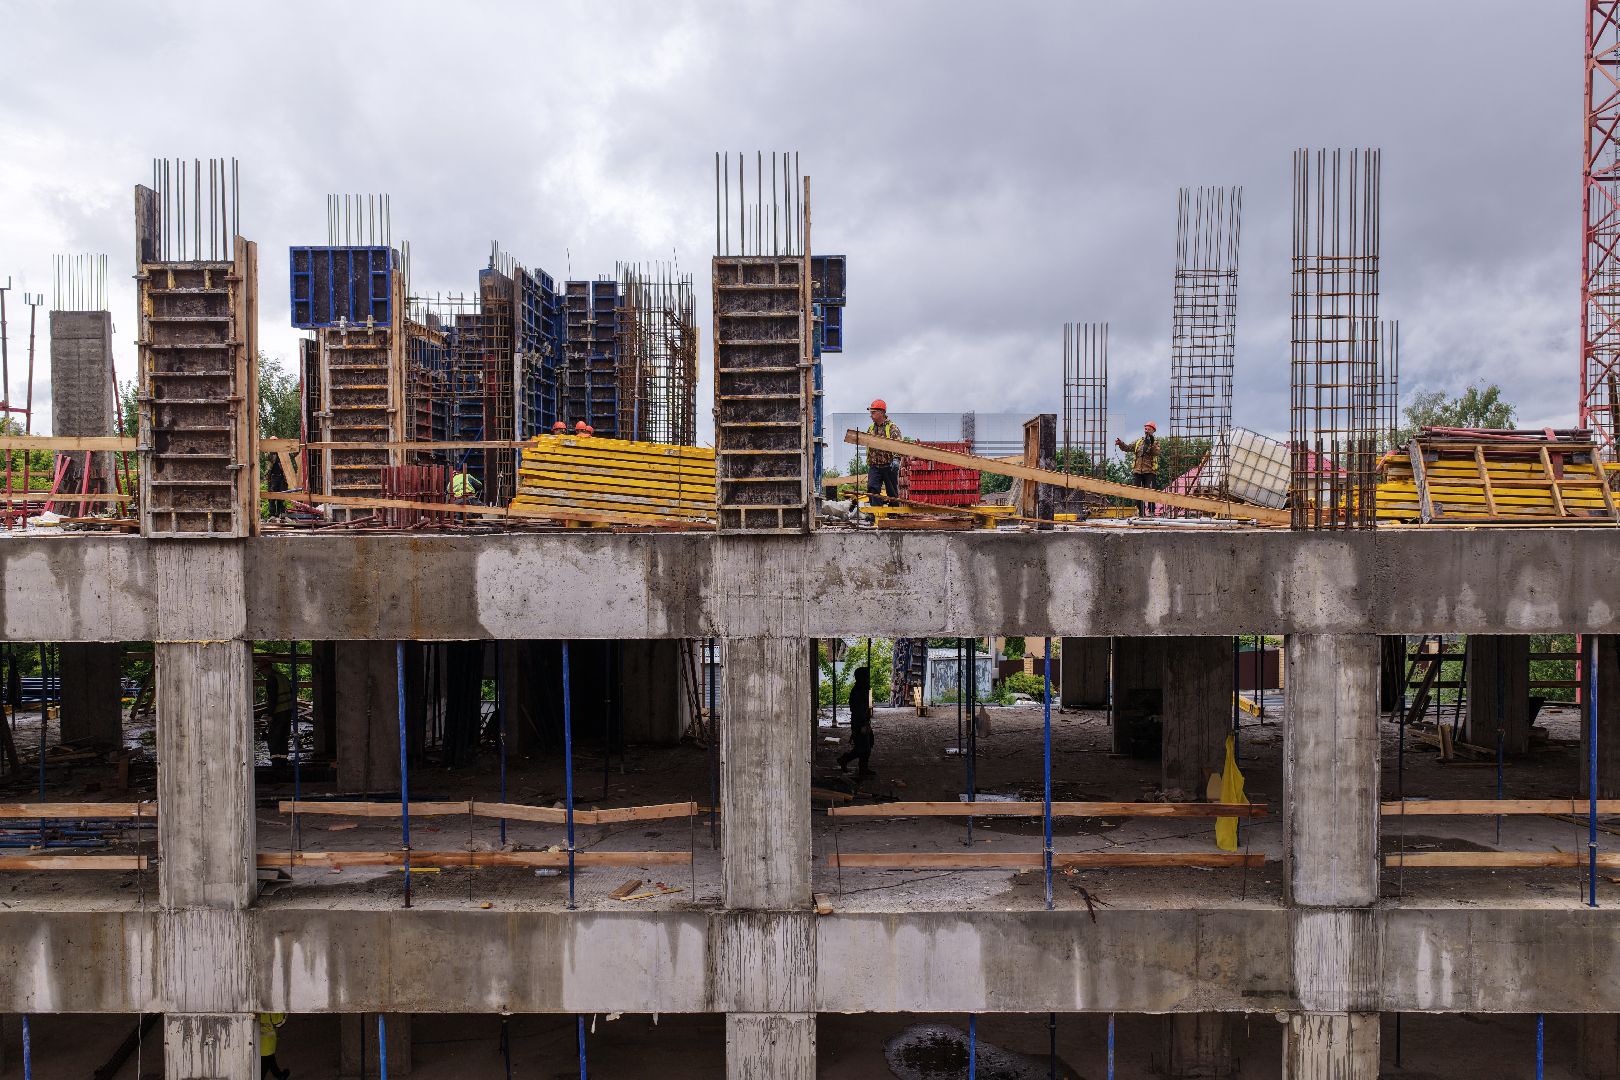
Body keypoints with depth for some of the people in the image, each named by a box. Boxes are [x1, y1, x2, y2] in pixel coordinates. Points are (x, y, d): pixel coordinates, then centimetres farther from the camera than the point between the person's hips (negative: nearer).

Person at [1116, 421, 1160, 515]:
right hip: (1137, 471, 4)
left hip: (1150, 471, -4)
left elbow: (1156, 452, -12)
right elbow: (1128, 448, 10)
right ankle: (1141, 513, 13)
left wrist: (1151, 444, -24)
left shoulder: (1155, 441, 6)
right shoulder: (1138, 442, 18)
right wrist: (1121, 444, -7)